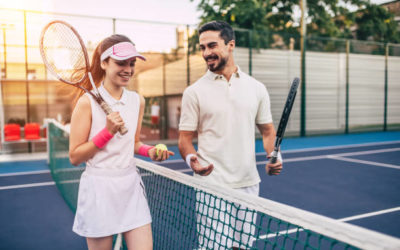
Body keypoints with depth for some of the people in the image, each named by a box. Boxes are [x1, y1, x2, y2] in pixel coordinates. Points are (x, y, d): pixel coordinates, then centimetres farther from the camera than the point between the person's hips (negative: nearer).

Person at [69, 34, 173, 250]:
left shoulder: (138, 100, 5)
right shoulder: (88, 102, -10)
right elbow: (74, 157, -9)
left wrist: (149, 151, -2)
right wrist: (107, 131, -19)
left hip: (131, 185, 5)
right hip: (99, 187, -4)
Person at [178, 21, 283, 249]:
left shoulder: (257, 88, 6)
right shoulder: (195, 91, -2)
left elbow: (268, 130, 13)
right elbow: (185, 138, 0)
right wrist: (191, 159, -20)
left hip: (249, 183, 3)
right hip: (211, 185, -3)